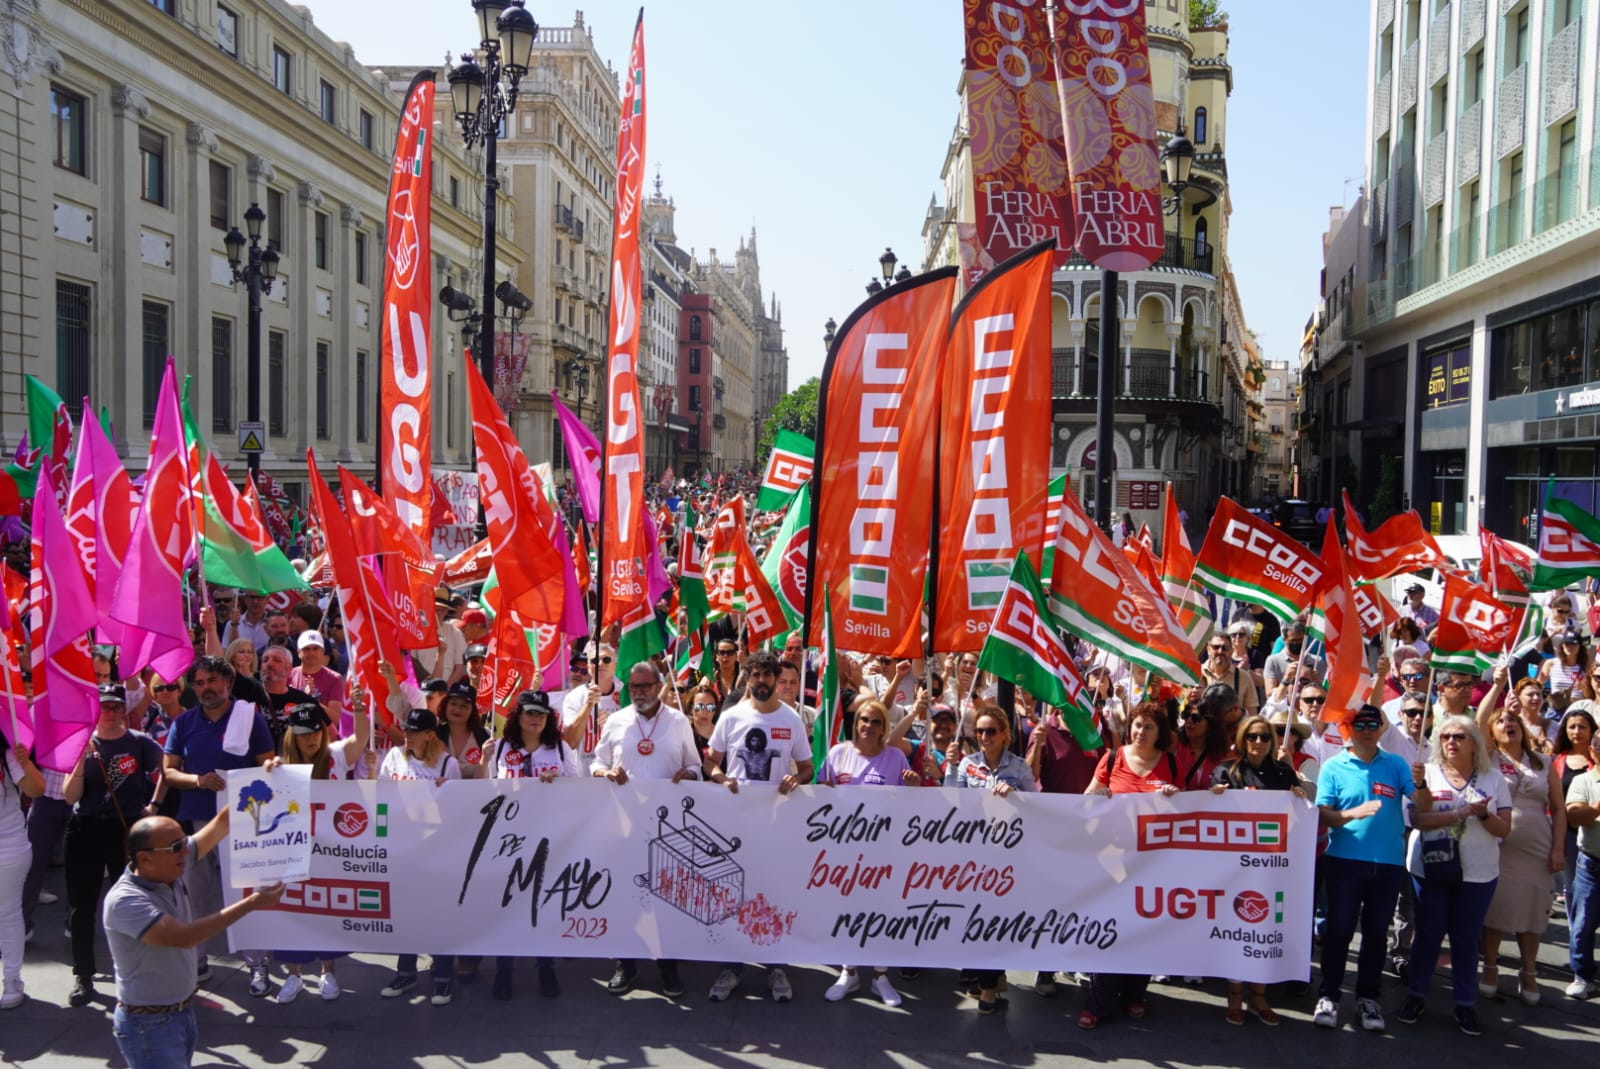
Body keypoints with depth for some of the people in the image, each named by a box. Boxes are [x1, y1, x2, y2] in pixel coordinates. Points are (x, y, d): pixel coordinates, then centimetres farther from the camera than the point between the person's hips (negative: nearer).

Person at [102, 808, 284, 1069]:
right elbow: (184, 937, -33)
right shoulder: (124, 901, -25)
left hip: (184, 1012, 7)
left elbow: (221, 823, -4)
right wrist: (250, 904, -33)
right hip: (149, 1025, -7)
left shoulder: (172, 871, -4)